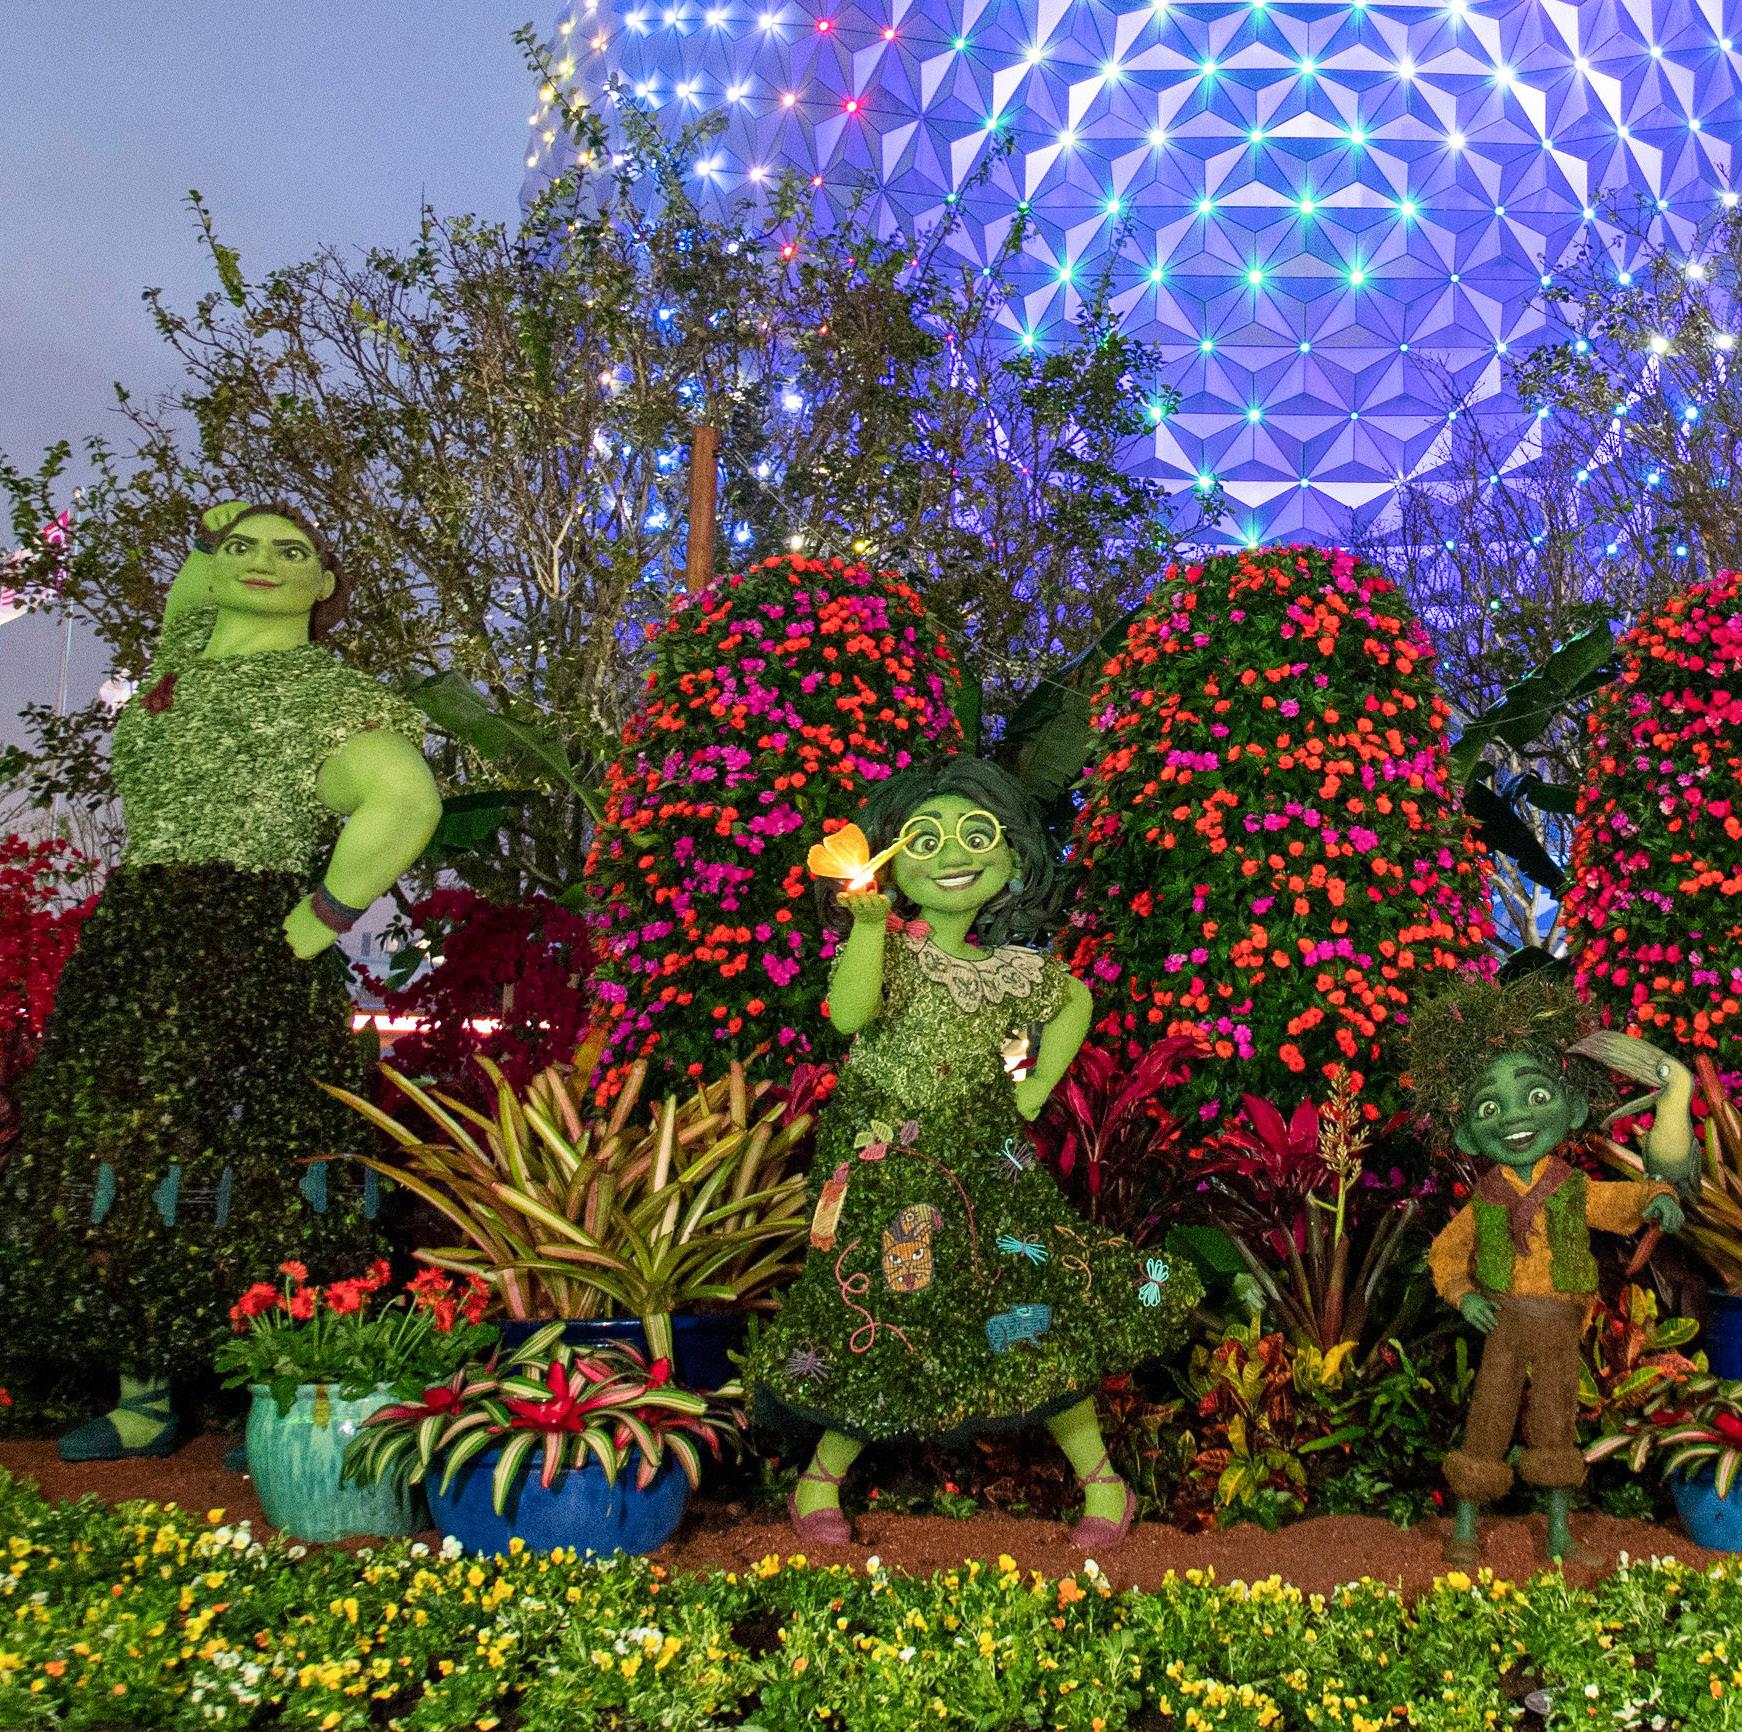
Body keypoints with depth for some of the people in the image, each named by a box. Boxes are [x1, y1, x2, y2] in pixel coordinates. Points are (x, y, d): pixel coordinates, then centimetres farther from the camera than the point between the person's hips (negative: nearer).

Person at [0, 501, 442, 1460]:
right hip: (128, 948, 7)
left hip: (251, 955, -7)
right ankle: (142, 1404, 13)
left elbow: (405, 804, -17)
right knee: (121, 1167, 5)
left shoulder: (326, 691, -2)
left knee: (249, 1183, -9)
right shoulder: (185, 651, 20)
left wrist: (311, 929, -16)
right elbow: (200, 570, 43)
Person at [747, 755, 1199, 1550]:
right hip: (886, 1171, -2)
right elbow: (849, 1014, -28)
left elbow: (1076, 1002, 23)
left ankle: (1101, 1478, 22)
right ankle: (821, 1479, 25)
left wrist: (1038, 1085, 13)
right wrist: (868, 926, -35)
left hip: (989, 1171, 3)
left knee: (1042, 1312, 3)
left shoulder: (1017, 970, 1)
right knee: (880, 1318, 1)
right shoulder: (888, 948, -8)